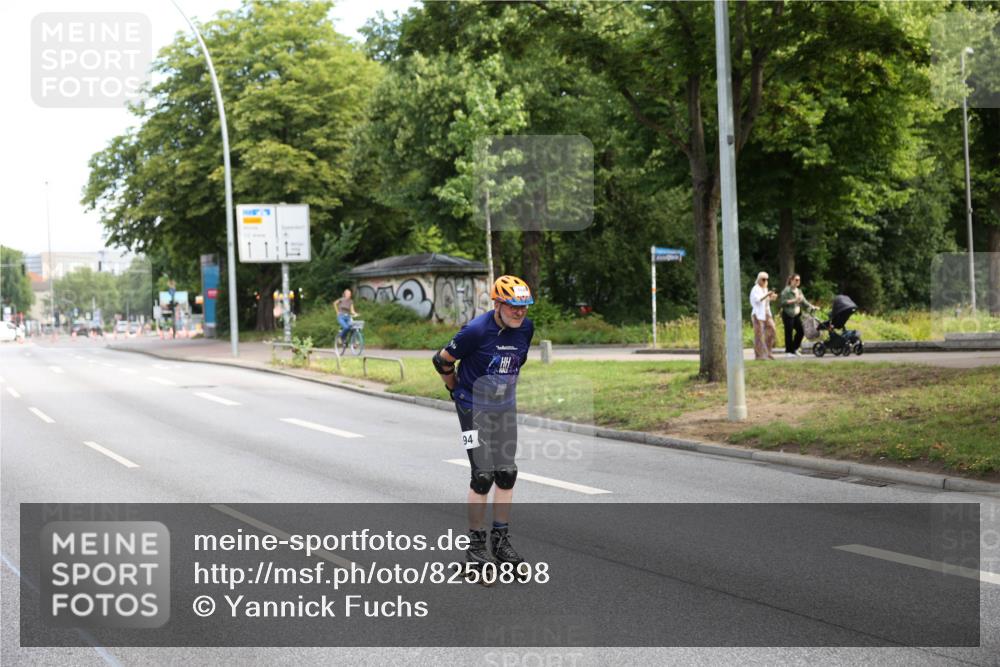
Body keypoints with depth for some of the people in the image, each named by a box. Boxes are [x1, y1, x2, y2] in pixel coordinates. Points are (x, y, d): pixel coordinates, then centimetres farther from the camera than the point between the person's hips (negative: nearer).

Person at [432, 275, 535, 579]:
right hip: (475, 408, -6)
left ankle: (501, 540, 16)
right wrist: (456, 389, 3)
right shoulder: (477, 331, -23)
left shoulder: (525, 328, -5)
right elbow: (442, 360, -10)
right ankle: (476, 545, 4)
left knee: (507, 474, 4)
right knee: (483, 476, -7)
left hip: (506, 407, 6)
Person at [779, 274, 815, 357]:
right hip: (788, 314, -8)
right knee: (789, 333, -6)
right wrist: (794, 300, -24)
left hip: (796, 314, 8)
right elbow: (783, 302, -17)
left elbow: (804, 301, 14)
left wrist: (812, 306, 0)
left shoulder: (799, 291, 16)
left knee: (800, 331, 4)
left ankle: (794, 349, 20)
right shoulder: (786, 290, -9)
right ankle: (788, 351, 2)